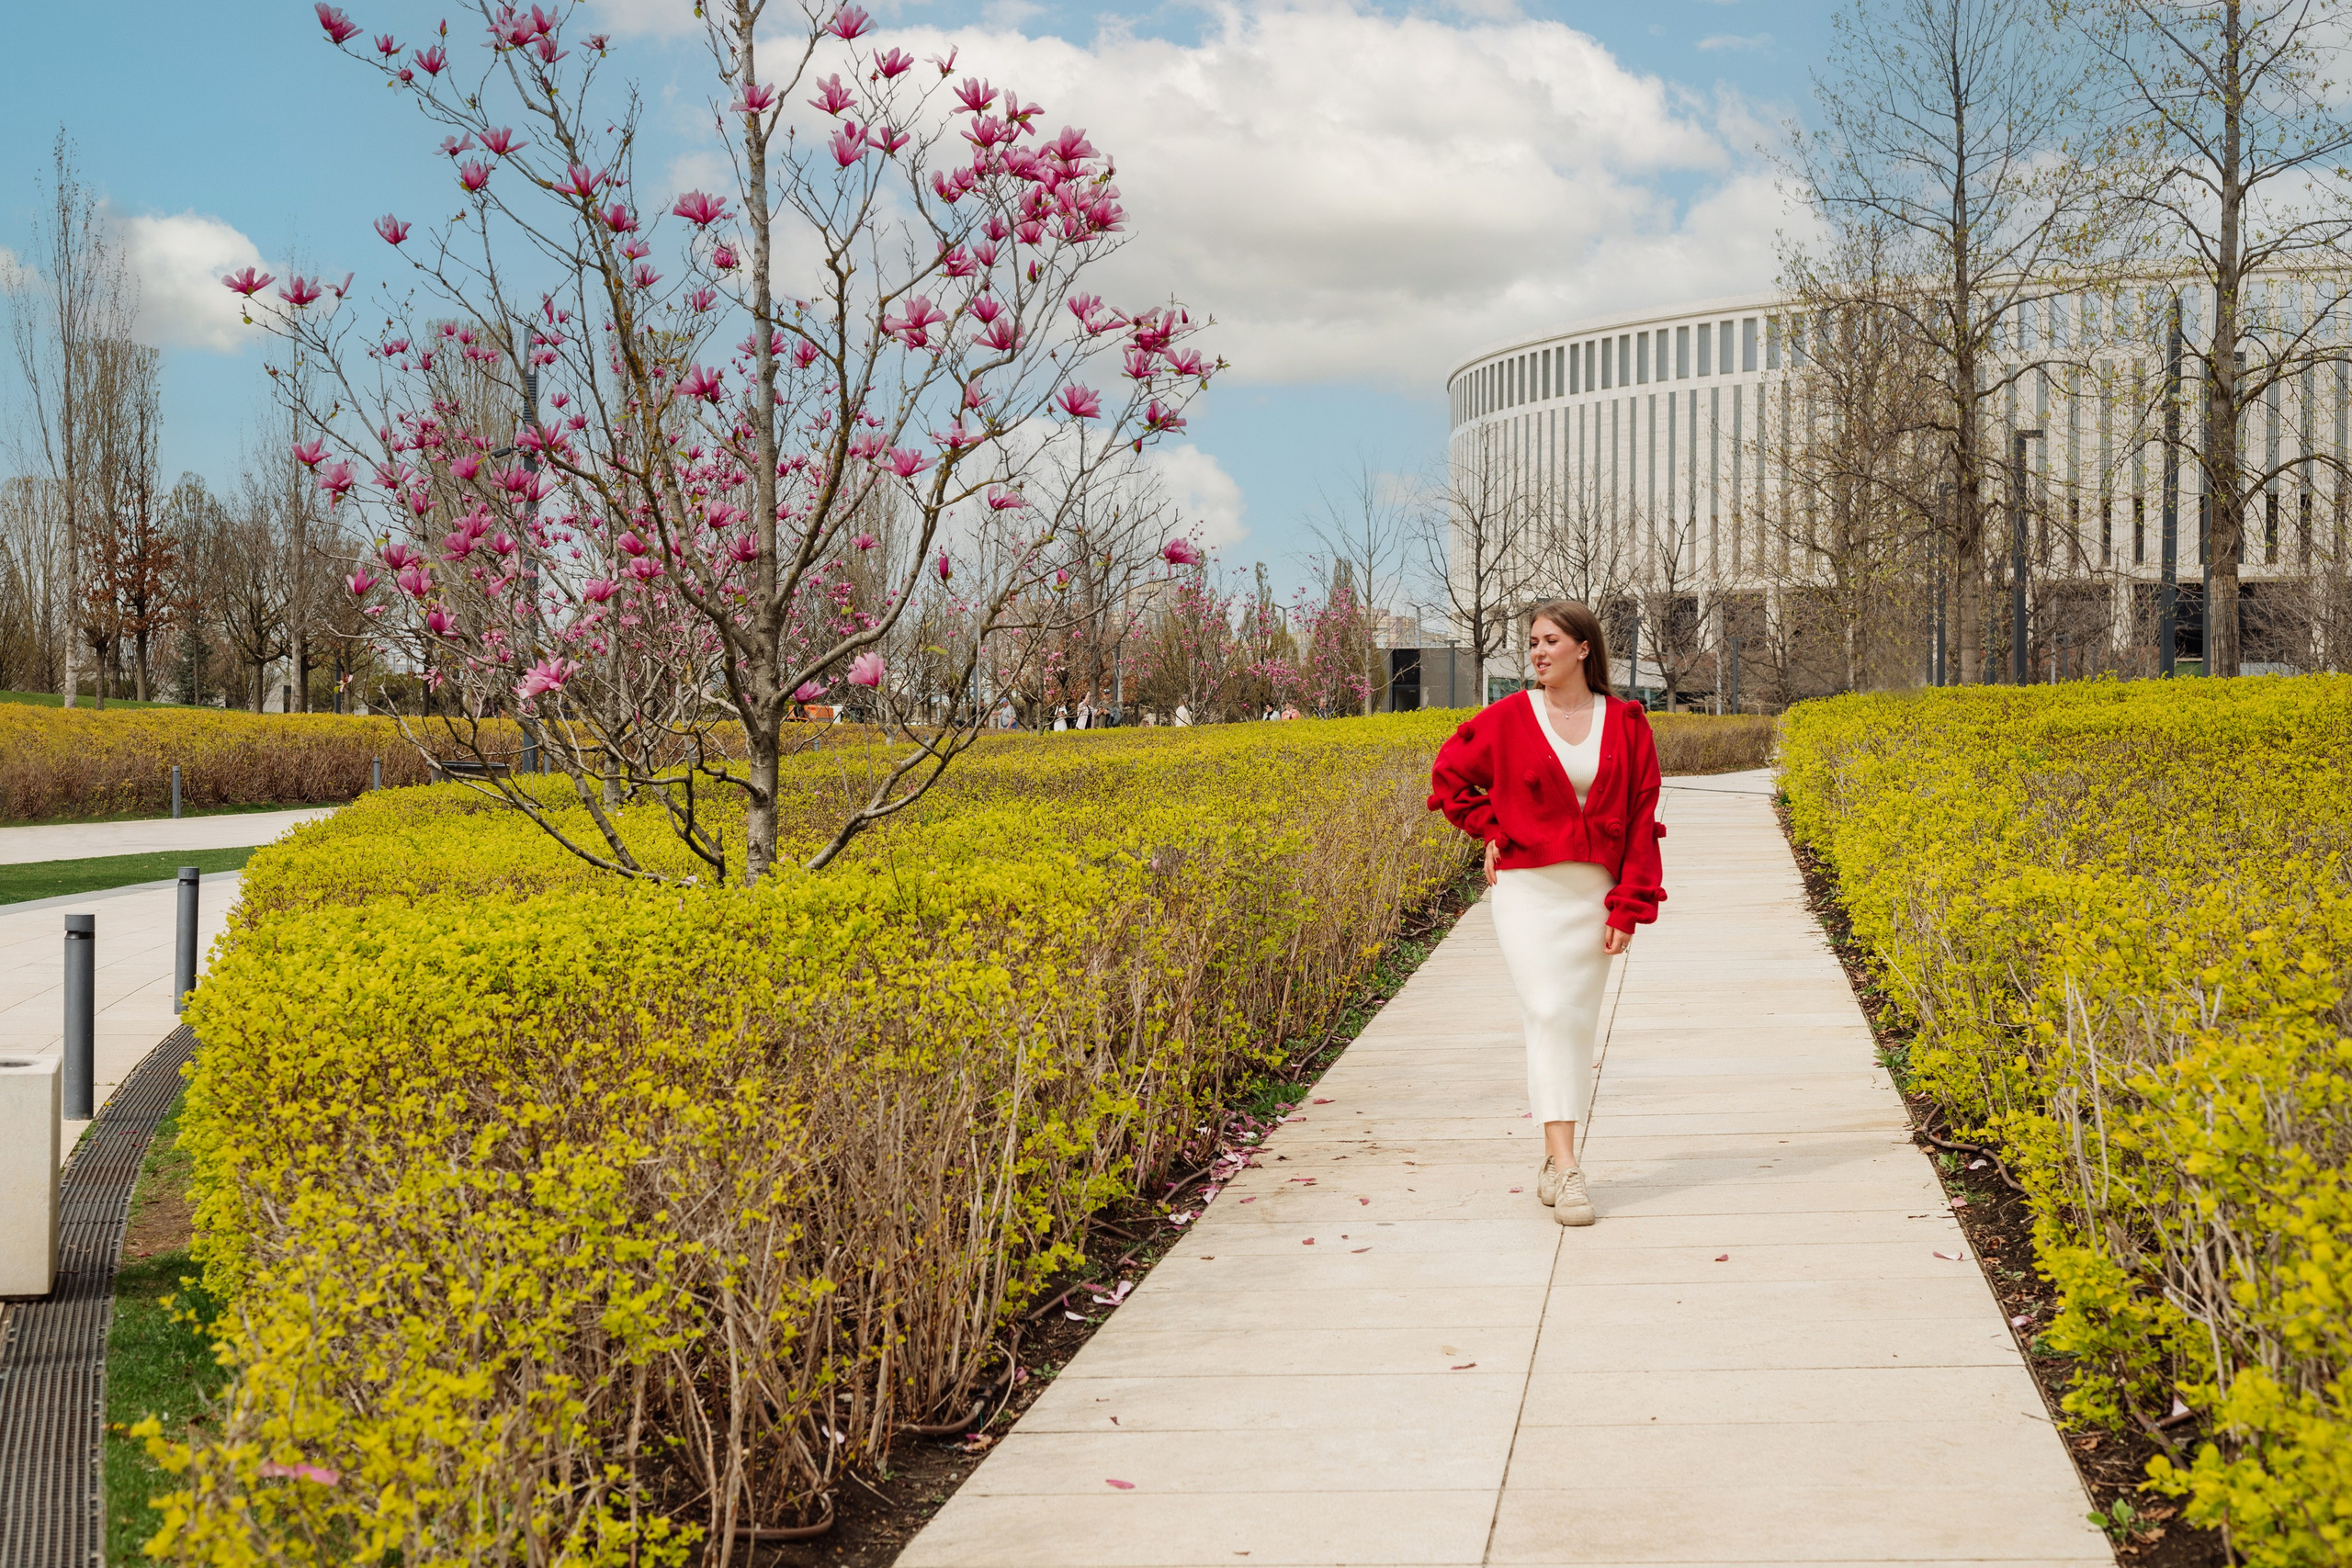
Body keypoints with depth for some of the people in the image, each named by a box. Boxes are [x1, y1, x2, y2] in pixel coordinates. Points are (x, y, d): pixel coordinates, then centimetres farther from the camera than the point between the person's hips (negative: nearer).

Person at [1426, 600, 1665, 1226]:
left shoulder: (1626, 723, 2)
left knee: (1577, 1022, 5)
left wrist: (1629, 907, -5)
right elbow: (1449, 776, 13)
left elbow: (1641, 818, 1)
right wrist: (1492, 830, 2)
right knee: (1548, 1013, -14)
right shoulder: (1509, 718, 0)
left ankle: (1554, 1163, 16)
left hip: (1594, 894, 2)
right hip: (1527, 887, -2)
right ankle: (1565, 1164, -19)